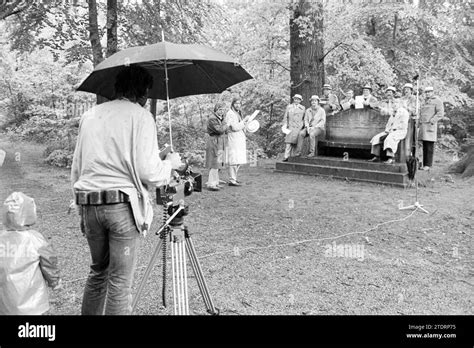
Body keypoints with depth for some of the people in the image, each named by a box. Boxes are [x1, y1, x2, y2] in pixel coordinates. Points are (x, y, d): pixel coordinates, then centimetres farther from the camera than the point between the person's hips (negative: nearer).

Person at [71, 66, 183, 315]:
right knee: (120, 281, 4)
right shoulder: (141, 116, -5)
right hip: (123, 204, -6)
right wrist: (171, 162, 7)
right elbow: (148, 171, -13)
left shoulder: (88, 116, 12)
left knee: (98, 271, 22)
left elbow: (76, 168, 13)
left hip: (88, 205, 6)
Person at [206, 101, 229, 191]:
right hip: (214, 143, -9)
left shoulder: (222, 119, 17)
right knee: (214, 164, -9)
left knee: (218, 164, 13)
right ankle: (211, 184, -4)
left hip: (221, 144, 9)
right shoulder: (212, 119, -12)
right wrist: (227, 125, -8)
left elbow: (226, 131, 13)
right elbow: (219, 130, -23)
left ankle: (215, 182, 21)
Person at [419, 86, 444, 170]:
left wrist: (431, 121, -17)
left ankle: (428, 165, -9)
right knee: (425, 146, 5)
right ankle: (424, 164, 6)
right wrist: (419, 122, 13)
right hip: (423, 126, 7)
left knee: (429, 146, -9)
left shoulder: (437, 101, -1)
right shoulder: (424, 102, 22)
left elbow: (440, 113, -12)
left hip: (430, 126, -7)